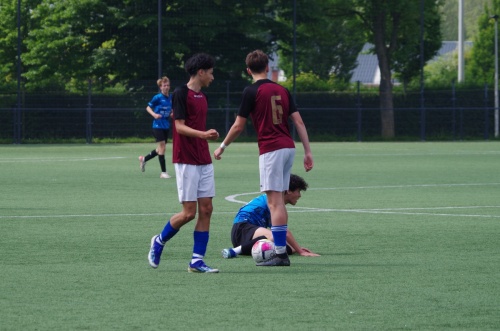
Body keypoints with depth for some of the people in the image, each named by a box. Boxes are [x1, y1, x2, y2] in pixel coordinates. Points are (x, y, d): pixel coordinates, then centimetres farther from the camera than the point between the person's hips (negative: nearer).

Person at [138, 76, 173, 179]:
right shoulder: (157, 97, -10)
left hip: (166, 126, 7)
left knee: (160, 149, 13)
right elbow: (148, 107, -2)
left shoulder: (170, 98, 5)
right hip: (158, 125, -6)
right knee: (162, 146, -10)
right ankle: (163, 172, -6)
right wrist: (154, 114, -19)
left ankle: (144, 159, 35)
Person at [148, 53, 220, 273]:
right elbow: (179, 126, -16)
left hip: (204, 162, 8)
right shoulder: (181, 94, -9)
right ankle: (159, 241, 17)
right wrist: (202, 134, -29)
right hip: (186, 162, -8)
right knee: (189, 212, -7)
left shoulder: (202, 97, 15)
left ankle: (197, 261, 2)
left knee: (206, 209, 0)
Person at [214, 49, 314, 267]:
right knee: (278, 201, 14)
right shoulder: (282, 90, 12)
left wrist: (222, 147, 12)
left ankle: (280, 254, -12)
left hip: (270, 149, -7)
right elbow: (299, 122, 8)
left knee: (274, 202, -8)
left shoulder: (251, 92, -6)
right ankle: (281, 249, 15)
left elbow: (238, 126, -2)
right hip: (288, 147, 7)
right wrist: (308, 151, 10)